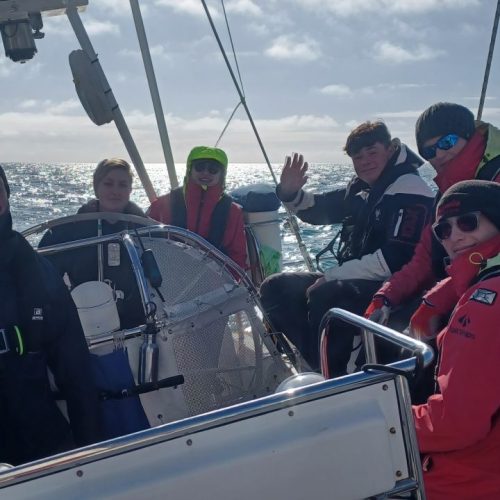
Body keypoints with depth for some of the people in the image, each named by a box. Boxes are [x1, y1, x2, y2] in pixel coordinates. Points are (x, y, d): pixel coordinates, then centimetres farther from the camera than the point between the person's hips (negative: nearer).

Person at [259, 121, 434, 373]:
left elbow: (396, 258, -22)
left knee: (322, 296, -34)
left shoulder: (409, 190, -12)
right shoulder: (361, 188, 13)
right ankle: (319, 363, -9)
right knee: (275, 288, 0)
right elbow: (319, 208, 24)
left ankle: (335, 378, -18)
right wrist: (291, 194, 0)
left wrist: (331, 276, -18)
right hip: (352, 281, 9)